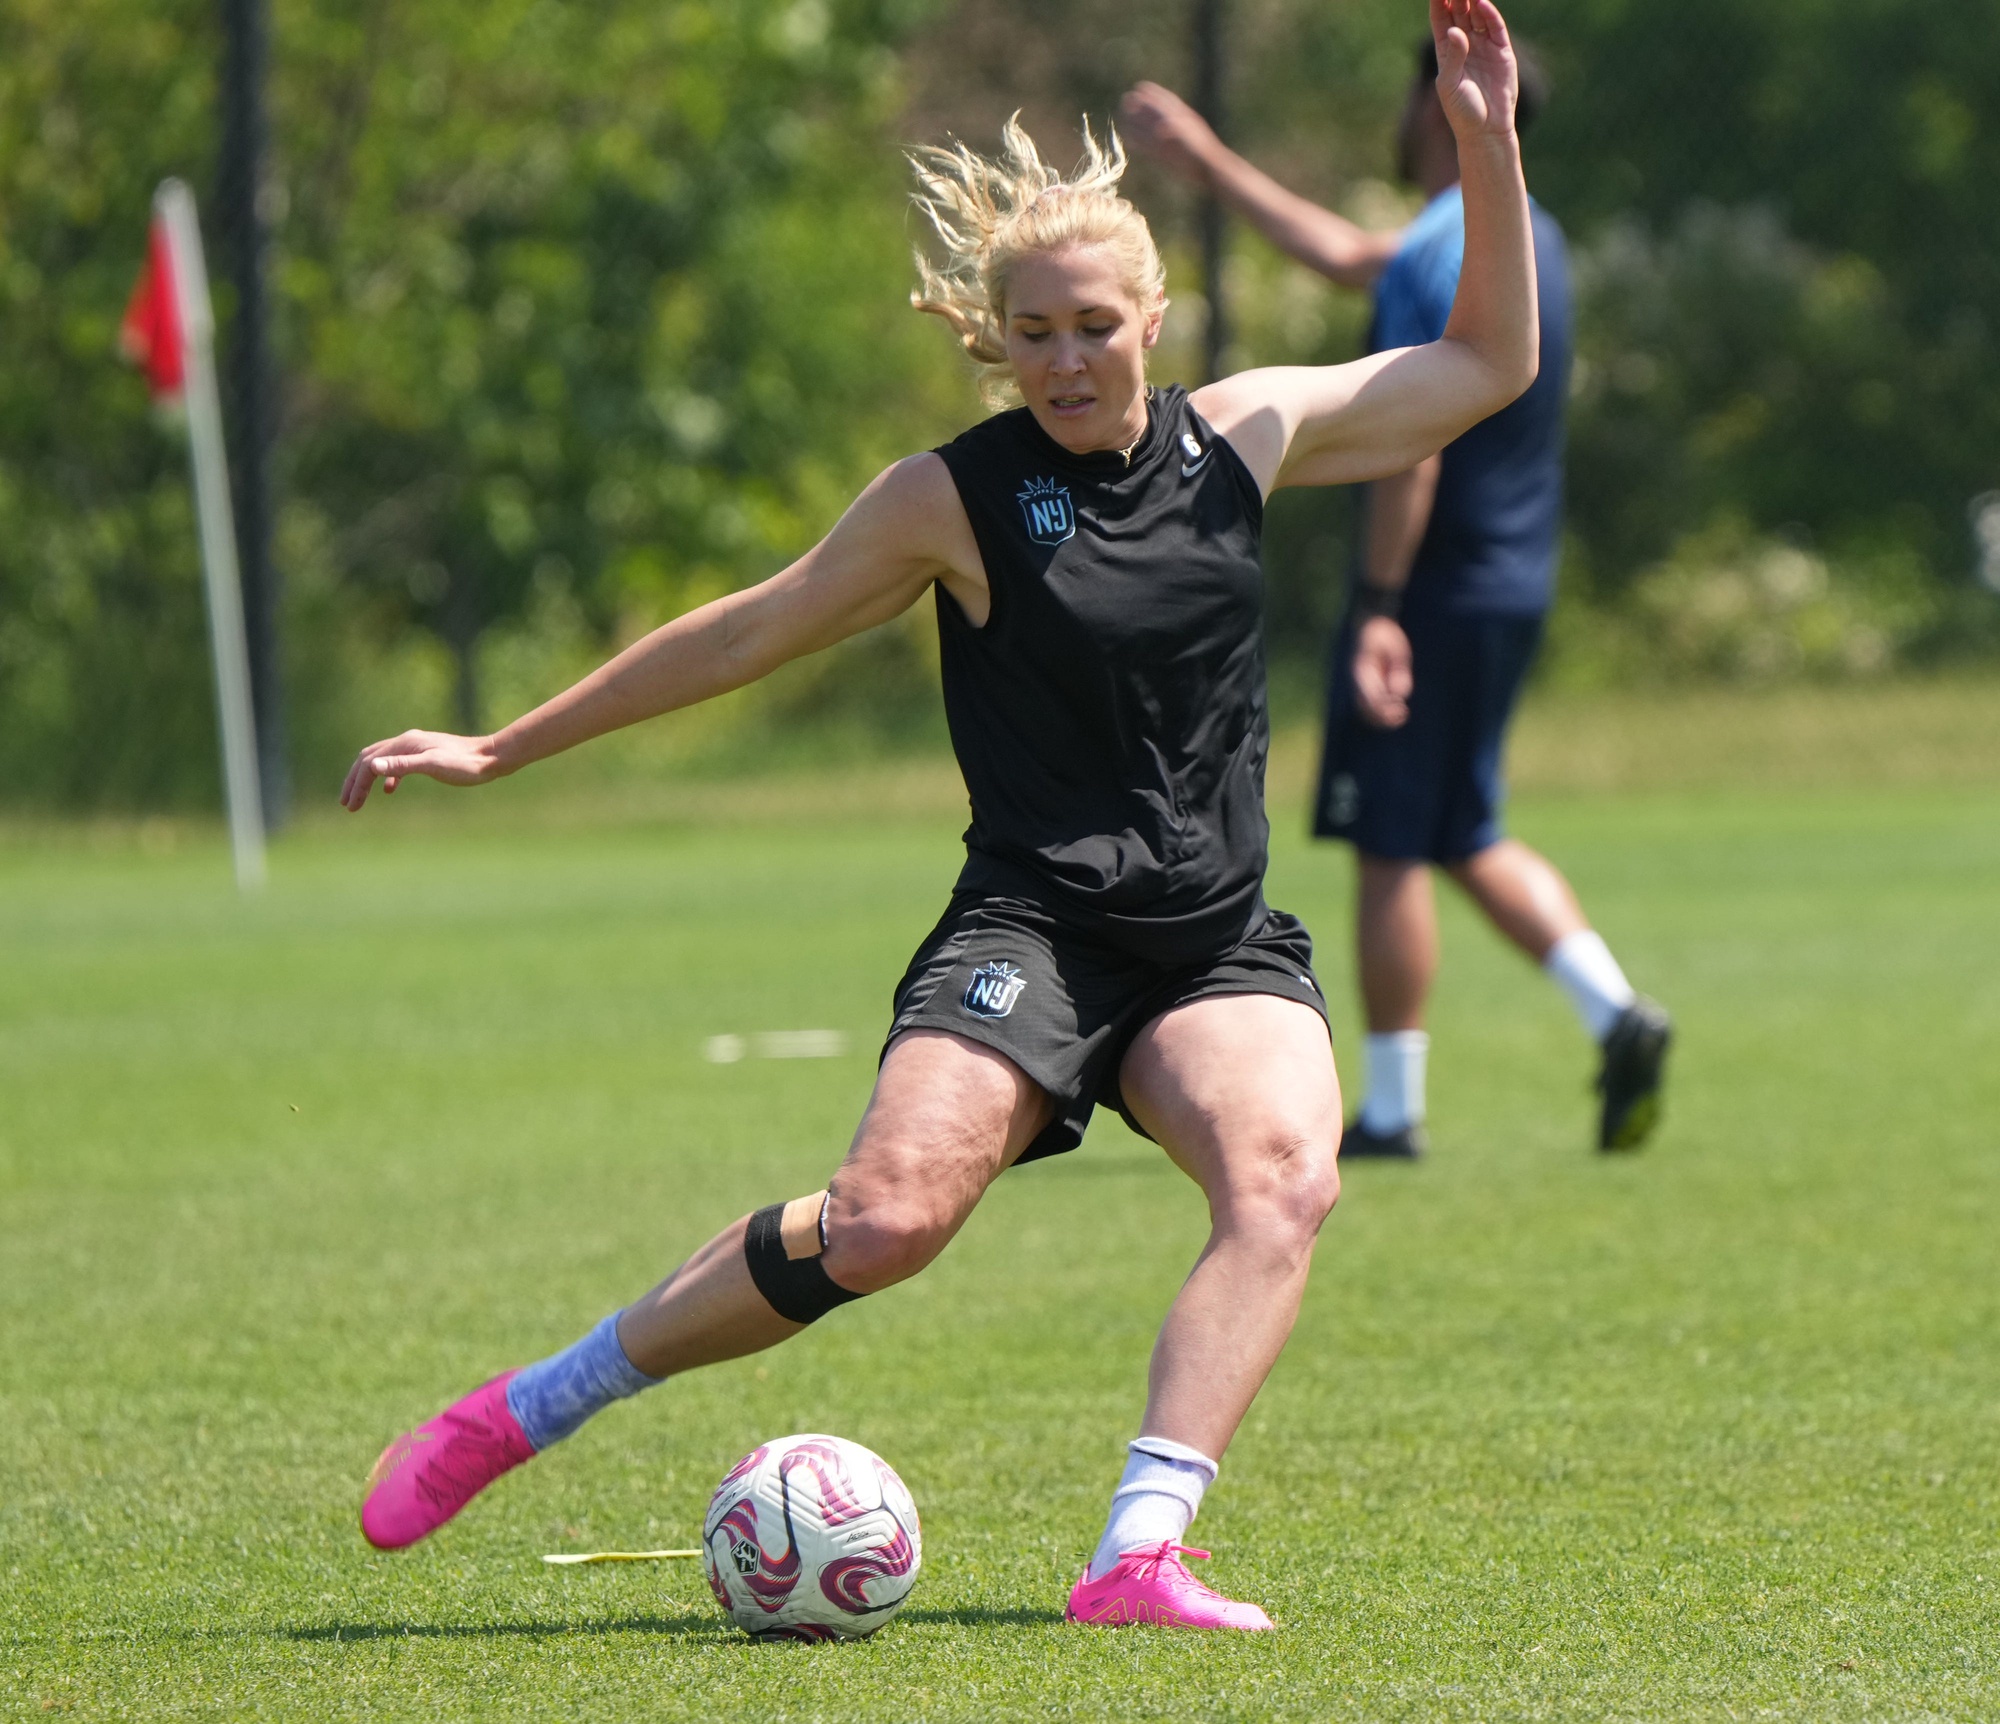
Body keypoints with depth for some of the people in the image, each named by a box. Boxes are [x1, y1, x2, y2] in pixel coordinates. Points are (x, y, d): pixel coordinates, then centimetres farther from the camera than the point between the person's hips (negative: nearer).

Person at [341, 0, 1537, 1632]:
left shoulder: (1248, 436, 8)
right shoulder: (953, 500, -1)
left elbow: (1490, 363, 19)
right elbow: (753, 633, 8)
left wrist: (1490, 150, 6)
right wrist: (502, 748, 10)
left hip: (1221, 942, 4)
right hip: (1032, 926, -3)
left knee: (1286, 1186, -28)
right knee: (889, 1214, -25)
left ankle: (1140, 1557, -35)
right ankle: (525, 1413, -8)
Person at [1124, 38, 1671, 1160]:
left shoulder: (1436, 260, -16)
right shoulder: (1525, 240, 14)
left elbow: (1414, 445, -22)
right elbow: (1345, 255, 27)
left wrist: (1379, 608, -22)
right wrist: (1206, 162, 33)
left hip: (1439, 592, -9)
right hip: (1519, 590, 9)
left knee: (1392, 850, -1)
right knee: (1468, 839, 16)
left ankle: (1392, 1111, 3)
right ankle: (1616, 1014, -1)